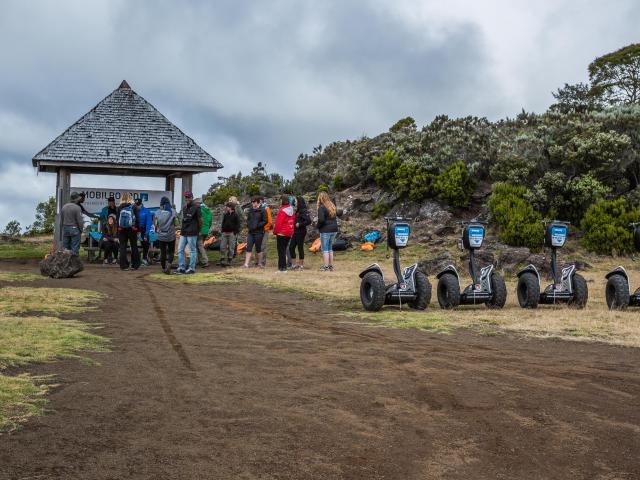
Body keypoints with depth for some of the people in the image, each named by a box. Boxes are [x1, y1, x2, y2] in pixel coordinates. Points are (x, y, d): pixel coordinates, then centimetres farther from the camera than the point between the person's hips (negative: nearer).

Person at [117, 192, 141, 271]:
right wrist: (137, 230, 2)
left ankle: (124, 265, 1)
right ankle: (135, 265, 12)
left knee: (122, 247, 5)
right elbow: (136, 219, -5)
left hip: (122, 230, 1)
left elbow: (118, 220, 1)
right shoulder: (133, 207, -4)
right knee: (134, 247, 9)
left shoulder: (119, 208, 0)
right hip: (132, 229, -1)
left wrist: (118, 231, 6)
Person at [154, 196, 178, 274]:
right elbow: (176, 224, -4)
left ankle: (164, 268, 17)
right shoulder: (173, 212, -6)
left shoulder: (158, 212, -5)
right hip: (171, 235, -1)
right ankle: (169, 263, -16)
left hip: (161, 235, 1)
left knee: (163, 252, 10)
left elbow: (155, 224, -3)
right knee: (171, 252, 10)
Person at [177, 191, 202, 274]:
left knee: (192, 250, 0)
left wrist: (198, 230, 3)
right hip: (183, 233, 8)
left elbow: (200, 220, -4)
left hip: (192, 233, -8)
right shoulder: (184, 208, 15)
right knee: (180, 250, 6)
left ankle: (192, 268, 5)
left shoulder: (196, 207, -8)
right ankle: (181, 268, 11)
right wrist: (182, 227, 11)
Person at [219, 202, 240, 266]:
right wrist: (222, 230, 10)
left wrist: (235, 232, -11)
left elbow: (238, 224, -4)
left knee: (231, 248, 0)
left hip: (232, 234, -5)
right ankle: (222, 260, 4)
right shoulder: (225, 215, 14)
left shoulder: (235, 215, -2)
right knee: (222, 247, 0)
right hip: (225, 233, 5)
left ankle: (229, 261, 6)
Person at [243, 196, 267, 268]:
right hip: (250, 232, 5)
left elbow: (265, 221, -7)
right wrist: (248, 225, 4)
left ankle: (259, 263, 18)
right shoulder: (250, 210, 11)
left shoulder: (262, 211, -5)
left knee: (258, 249, 5)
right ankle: (246, 263, -4)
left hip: (258, 232, -4)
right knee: (248, 248, -2)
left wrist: (257, 226, -14)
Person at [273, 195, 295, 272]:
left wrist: (275, 232, -4)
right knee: (284, 250, 15)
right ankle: (283, 267, 17)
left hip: (281, 233, -8)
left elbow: (278, 223, -17)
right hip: (289, 233, 8)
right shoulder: (292, 210, 6)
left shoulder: (282, 210, -18)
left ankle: (282, 268, -5)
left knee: (281, 251, -2)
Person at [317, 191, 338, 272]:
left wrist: (318, 226, -3)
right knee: (330, 248, 16)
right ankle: (331, 266, 18)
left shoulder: (322, 207, -13)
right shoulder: (332, 206, 10)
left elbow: (321, 219, -19)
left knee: (325, 249, -1)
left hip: (325, 230, -7)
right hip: (334, 229, 7)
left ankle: (326, 267, -2)